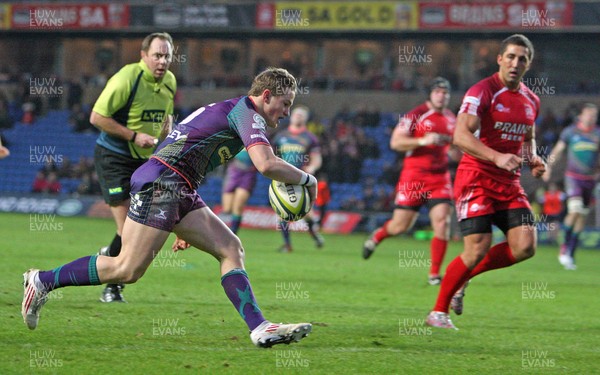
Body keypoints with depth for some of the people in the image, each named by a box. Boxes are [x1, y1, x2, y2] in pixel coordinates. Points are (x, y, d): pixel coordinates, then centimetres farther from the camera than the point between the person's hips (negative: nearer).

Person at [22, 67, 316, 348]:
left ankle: (260, 329, -8)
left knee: (231, 249, 1)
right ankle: (43, 281, 0)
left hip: (180, 192, 11)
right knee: (128, 270, -12)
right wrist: (307, 179, -5)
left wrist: (185, 228, 31)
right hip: (159, 183, -11)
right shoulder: (247, 114, -6)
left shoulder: (221, 110, 25)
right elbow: (267, 164, -23)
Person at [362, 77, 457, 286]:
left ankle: (434, 273, -6)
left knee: (442, 222, -13)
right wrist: (423, 141, -23)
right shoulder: (415, 115, -7)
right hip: (414, 175, -4)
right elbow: (395, 142, -13)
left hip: (440, 177, 4)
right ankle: (377, 236, 38)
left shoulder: (451, 119, 12)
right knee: (401, 226, 2)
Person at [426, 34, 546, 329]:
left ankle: (465, 275, 13)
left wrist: (532, 159, 6)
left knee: (525, 246, -9)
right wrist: (497, 157, -35)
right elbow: (460, 135, -24)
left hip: (509, 183, 6)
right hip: (476, 179, -6)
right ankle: (438, 312, 3)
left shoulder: (531, 101, 11)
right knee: (478, 249, -14)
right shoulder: (482, 92, -12)